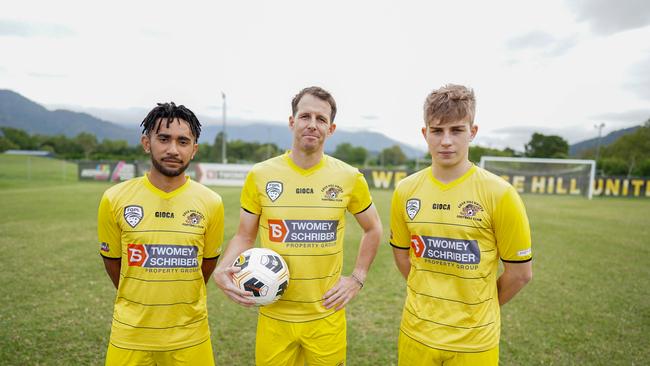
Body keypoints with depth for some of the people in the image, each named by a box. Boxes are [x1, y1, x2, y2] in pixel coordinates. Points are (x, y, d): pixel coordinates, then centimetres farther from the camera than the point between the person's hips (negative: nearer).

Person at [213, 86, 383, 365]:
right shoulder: (260, 175, -7)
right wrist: (222, 271, -15)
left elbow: (373, 229, 9)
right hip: (274, 315, 0)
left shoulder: (349, 177, -6)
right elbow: (244, 236, 2)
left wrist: (357, 278, 2)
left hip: (327, 315, 1)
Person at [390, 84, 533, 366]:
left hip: (474, 342, -2)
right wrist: (429, 300, 7)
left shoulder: (499, 194, -15)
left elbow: (520, 272, -6)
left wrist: (477, 308, 3)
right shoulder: (405, 191, -5)